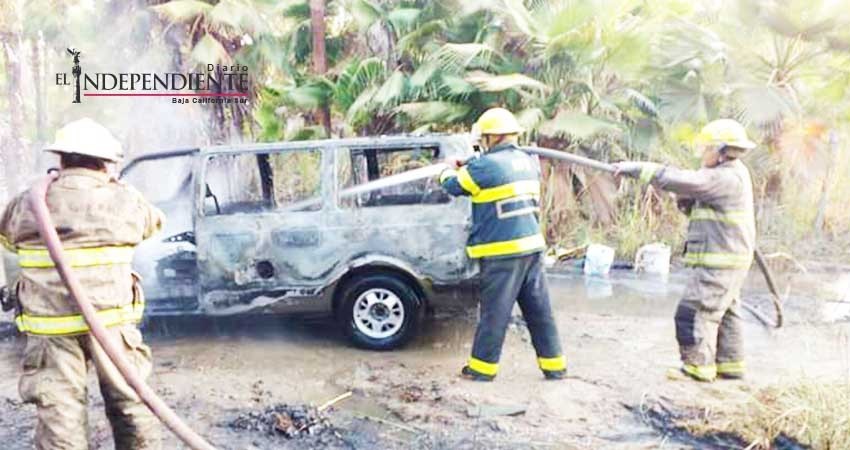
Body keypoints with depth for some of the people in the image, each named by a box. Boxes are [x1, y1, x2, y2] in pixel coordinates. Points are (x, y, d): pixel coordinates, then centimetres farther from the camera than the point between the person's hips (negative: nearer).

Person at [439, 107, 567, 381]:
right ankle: (554, 365, 20)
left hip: (503, 252, -7)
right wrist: (467, 169, 22)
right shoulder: (529, 163, 12)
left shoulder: (487, 166, -12)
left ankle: (482, 367, 14)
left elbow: (452, 186, -1)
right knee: (539, 310, 13)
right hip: (532, 246, 7)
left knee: (494, 312, 3)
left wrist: (450, 169, 21)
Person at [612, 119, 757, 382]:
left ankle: (698, 367, 3)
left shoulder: (726, 178, -19)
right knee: (725, 312, 17)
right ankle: (730, 365, 27)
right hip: (727, 261, 11)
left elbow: (682, 180, -27)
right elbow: (695, 205, 15)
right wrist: (685, 198, -7)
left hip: (720, 261, -11)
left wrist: (637, 169, -25)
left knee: (694, 313, -6)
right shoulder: (732, 174, 15)